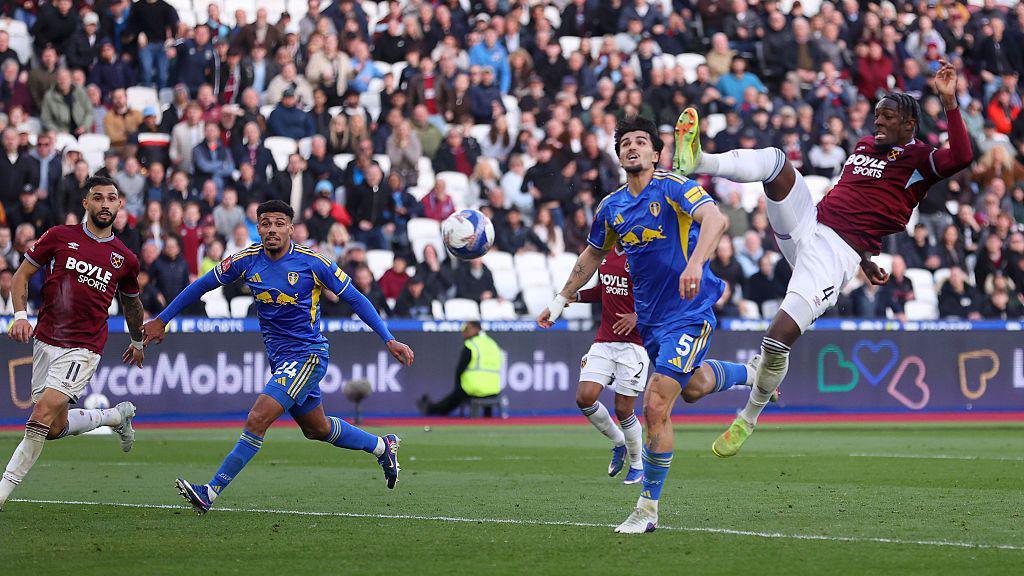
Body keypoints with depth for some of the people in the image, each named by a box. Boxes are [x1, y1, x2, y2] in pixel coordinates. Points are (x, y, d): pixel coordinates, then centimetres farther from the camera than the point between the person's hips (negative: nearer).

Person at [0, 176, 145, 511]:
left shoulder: (125, 259, 5)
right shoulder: (60, 237, 2)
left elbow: (131, 304, 23)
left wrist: (137, 342, 37)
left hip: (83, 349, -3)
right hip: (45, 341, 3)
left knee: (43, 415, -18)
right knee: (56, 428, 6)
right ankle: (117, 416, 32)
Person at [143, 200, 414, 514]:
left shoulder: (312, 262, -14)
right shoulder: (247, 260, -3)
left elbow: (355, 299, -6)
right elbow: (202, 285, 8)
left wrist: (390, 340, -9)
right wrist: (161, 320, 9)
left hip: (307, 355, -6)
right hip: (279, 358, 6)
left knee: (257, 419, -20)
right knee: (317, 429, 21)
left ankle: (210, 492, -19)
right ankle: (382, 446, 45)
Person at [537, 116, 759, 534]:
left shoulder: (671, 187, -14)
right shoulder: (611, 208, 6)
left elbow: (714, 218, -31)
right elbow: (593, 254, 24)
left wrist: (695, 263, -46)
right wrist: (561, 300, 24)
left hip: (688, 313, -8)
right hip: (649, 319, 8)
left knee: (656, 408, -14)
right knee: (693, 387, 25)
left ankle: (649, 507, -4)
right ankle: (750, 373, 57)